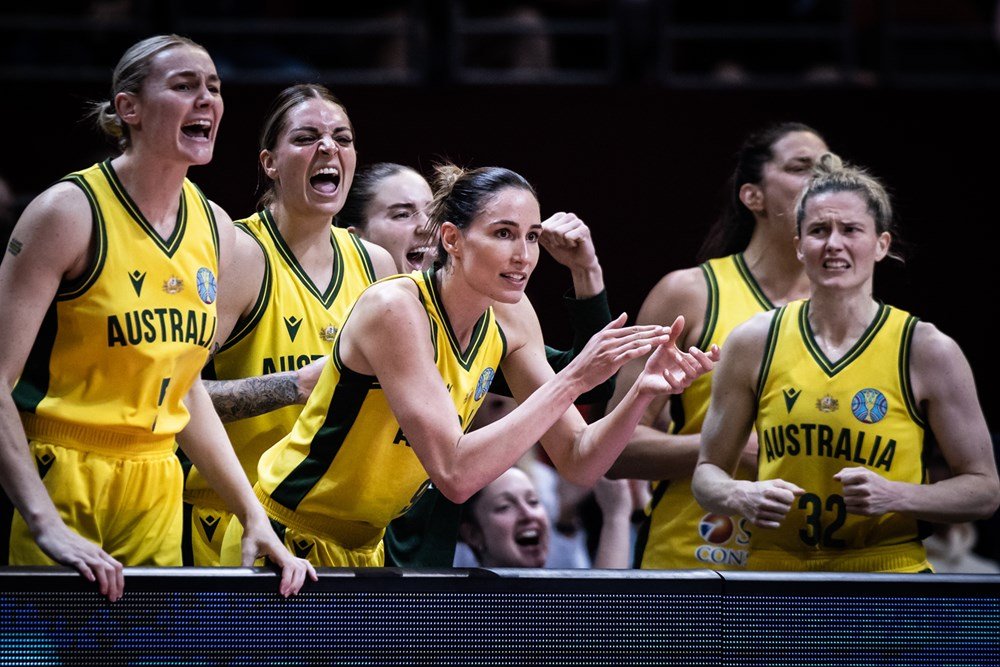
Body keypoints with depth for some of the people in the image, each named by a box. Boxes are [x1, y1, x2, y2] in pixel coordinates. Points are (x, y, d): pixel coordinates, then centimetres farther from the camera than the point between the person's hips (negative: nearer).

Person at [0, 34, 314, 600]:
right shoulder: (70, 212, -12)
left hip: (155, 488, 6)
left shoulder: (215, 228, 7)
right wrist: (47, 526, -25)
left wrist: (254, 513, 7)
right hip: (56, 479, -6)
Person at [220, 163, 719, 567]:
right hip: (287, 549, -7)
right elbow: (455, 474, -33)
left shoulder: (509, 318, -3)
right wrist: (571, 381, -35)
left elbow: (578, 463, -3)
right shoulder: (395, 308, -25)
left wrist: (642, 392, -21)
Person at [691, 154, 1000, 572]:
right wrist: (741, 497, -8)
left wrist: (894, 495, -12)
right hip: (774, 567, 2)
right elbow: (708, 472, 13)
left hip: (888, 571, -2)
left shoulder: (928, 352, -2)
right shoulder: (754, 344, 4)